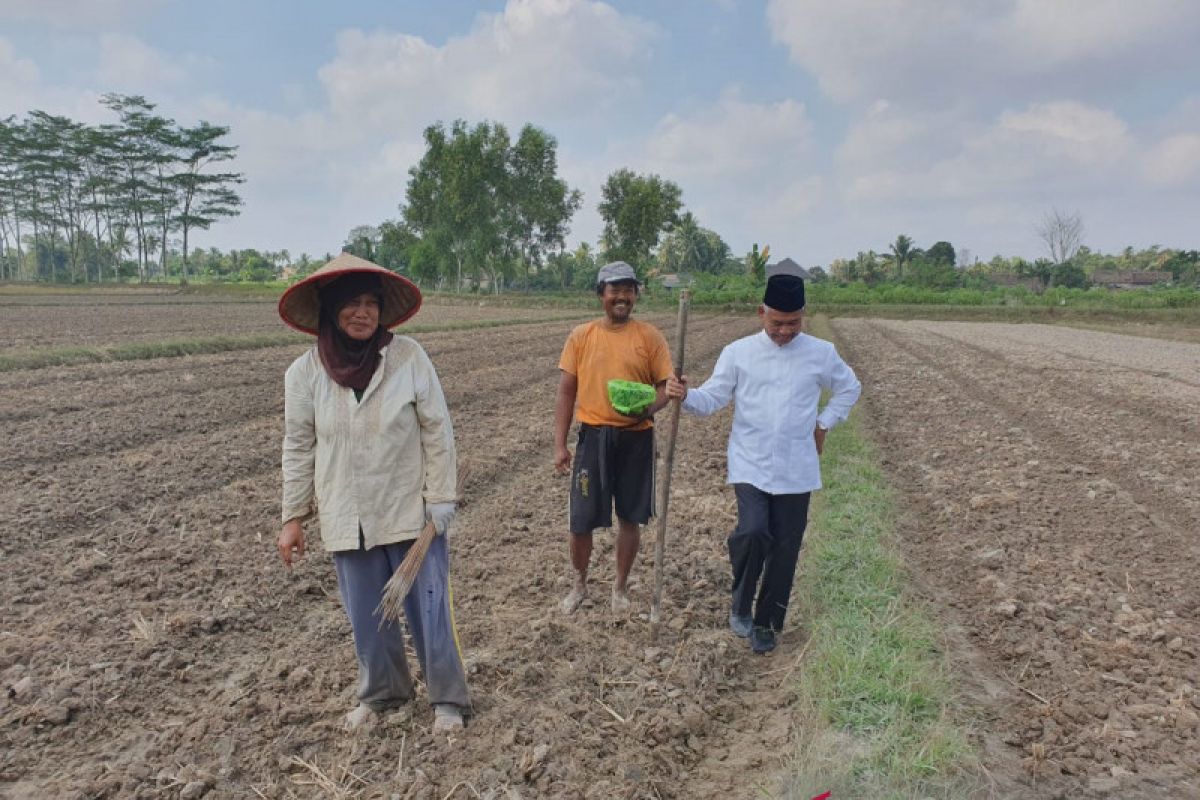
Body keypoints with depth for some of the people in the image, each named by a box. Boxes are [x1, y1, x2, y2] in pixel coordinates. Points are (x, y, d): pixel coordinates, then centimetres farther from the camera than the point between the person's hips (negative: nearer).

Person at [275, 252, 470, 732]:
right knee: (366, 616, 17)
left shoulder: (408, 358, -12)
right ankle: (381, 692, 41)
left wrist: (440, 502, -8)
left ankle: (448, 699, 28)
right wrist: (293, 517, 4)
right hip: (346, 520, 3)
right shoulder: (305, 372, -5)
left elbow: (437, 435, -8)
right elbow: (298, 449, 3)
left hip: (410, 513, -2)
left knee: (428, 609, 8)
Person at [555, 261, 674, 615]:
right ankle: (579, 585, 29)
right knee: (581, 519, 4)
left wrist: (649, 408, -20)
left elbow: (666, 385, 2)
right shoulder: (581, 336, 1)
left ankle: (620, 586, 31)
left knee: (630, 517, 10)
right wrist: (560, 444, -1)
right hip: (593, 437, 0)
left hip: (636, 438, 0)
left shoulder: (650, 336, -1)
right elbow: (566, 392, 2)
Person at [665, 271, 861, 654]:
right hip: (750, 464, -2)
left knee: (785, 549, 6)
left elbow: (849, 388, 18)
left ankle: (766, 622, 26)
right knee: (753, 531, -22)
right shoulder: (737, 353, -2)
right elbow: (712, 399, -3)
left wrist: (823, 424, 9)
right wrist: (686, 395, -23)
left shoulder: (821, 353, 1)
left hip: (796, 470, 2)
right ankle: (741, 605, 5)